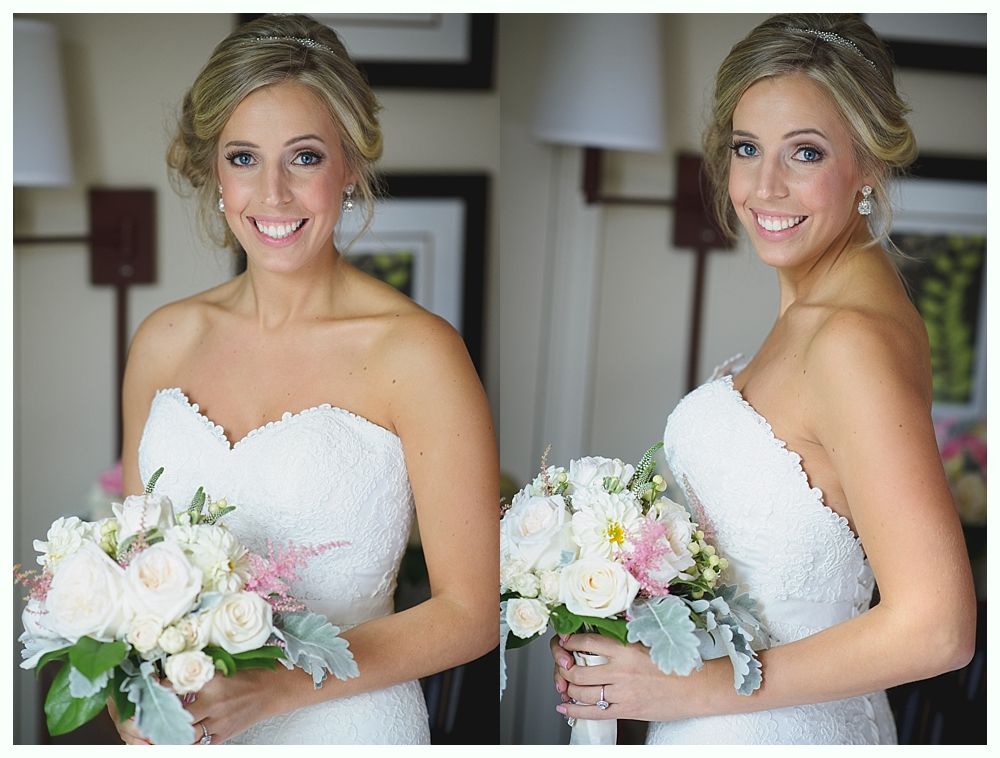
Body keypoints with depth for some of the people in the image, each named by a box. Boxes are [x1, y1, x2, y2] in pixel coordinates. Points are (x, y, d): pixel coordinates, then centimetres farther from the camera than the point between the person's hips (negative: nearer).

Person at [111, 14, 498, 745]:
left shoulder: (416, 350, -16)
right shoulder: (165, 340, -2)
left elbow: (469, 611, -14)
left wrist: (277, 686, -22)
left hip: (344, 723, -4)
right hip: (178, 730, 4)